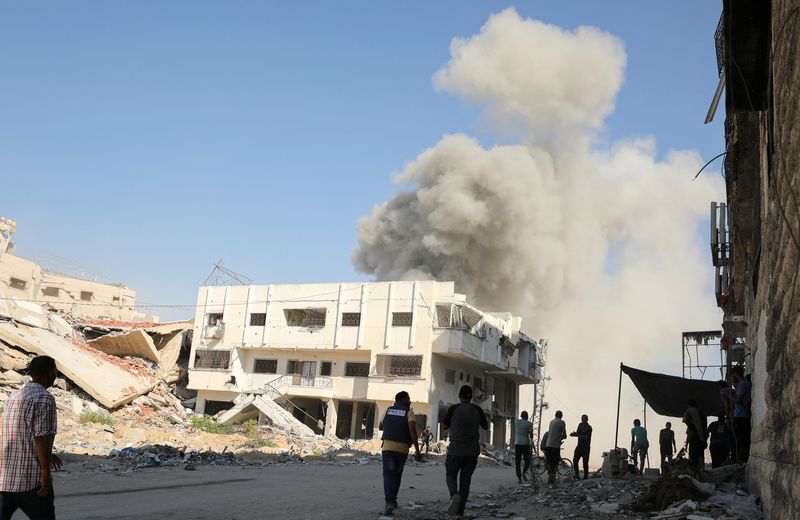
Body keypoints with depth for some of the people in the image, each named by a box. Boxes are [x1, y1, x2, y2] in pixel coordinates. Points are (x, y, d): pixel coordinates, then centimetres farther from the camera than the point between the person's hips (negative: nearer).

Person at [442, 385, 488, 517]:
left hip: (456, 450, -2)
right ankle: (460, 509, 11)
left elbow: (445, 426, 6)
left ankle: (454, 495, -18)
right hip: (472, 451, 2)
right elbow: (485, 427, 15)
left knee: (451, 475, 13)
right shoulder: (477, 410, 1)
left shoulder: (453, 409, -7)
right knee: (465, 478, 13)